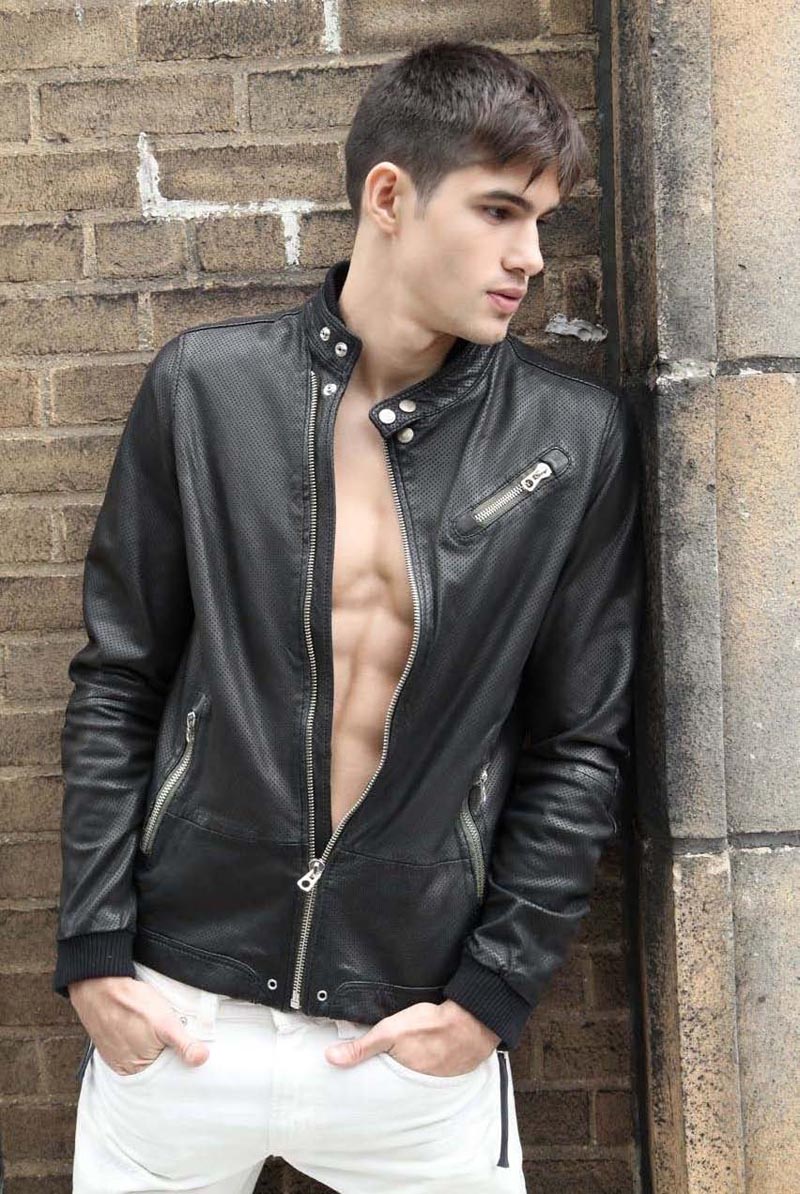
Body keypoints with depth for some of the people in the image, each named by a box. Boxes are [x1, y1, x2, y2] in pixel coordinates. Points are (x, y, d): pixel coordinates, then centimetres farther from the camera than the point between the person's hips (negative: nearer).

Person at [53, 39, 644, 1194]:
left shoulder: (576, 437, -5)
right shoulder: (207, 383, -5)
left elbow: (584, 742, -1)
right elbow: (118, 683, 0)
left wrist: (494, 995, -4)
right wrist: (93, 948, -2)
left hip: (418, 1038, 0)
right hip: (178, 1015, 1)